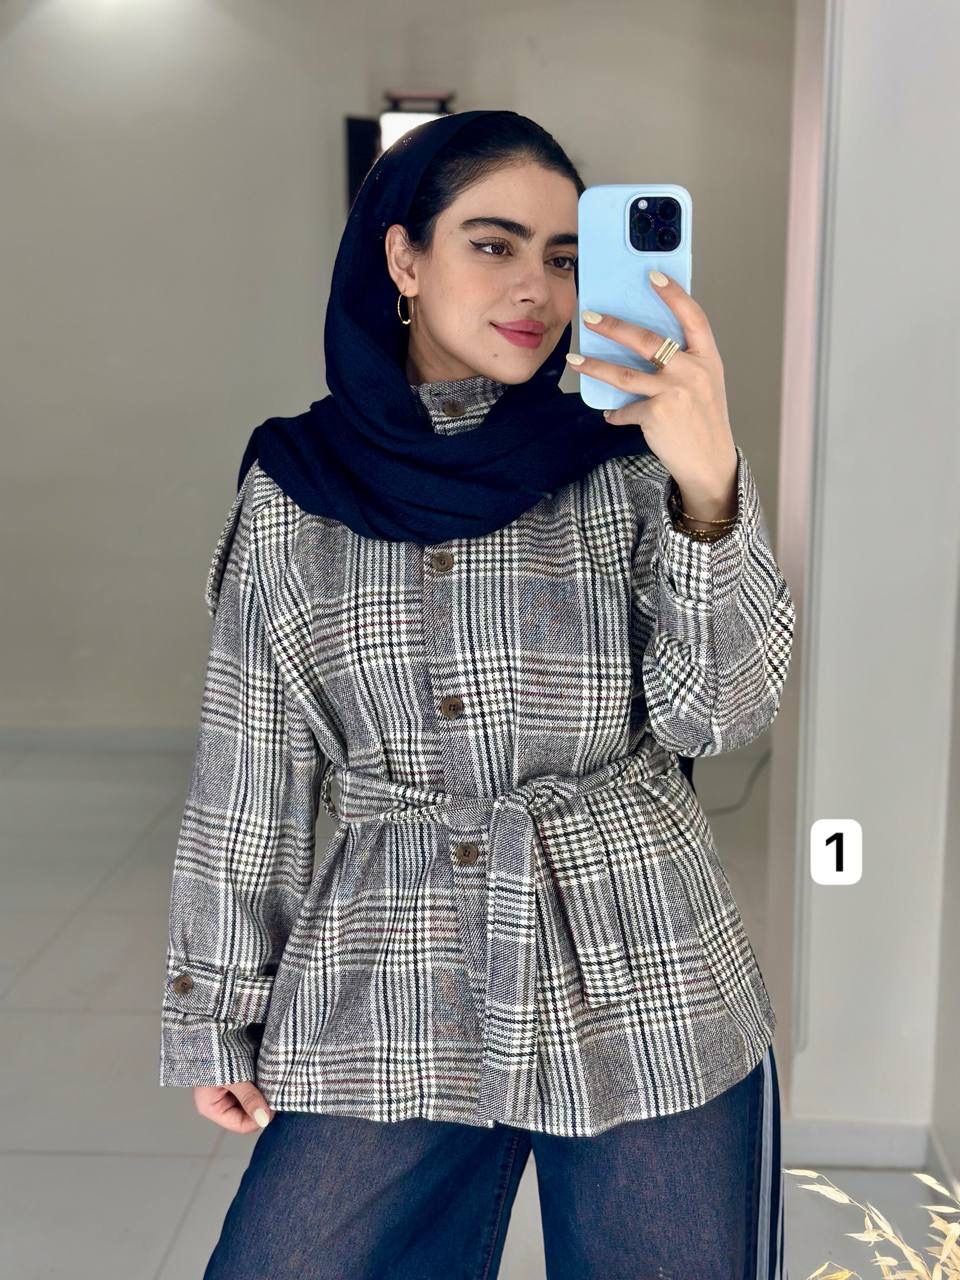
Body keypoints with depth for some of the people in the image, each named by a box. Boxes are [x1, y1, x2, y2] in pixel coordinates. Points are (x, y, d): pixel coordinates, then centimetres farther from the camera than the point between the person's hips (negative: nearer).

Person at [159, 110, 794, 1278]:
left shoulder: (624, 462, -2)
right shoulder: (292, 488, 0)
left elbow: (718, 708, -10)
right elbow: (248, 773, 4)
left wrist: (708, 484, -25)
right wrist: (215, 1013, 8)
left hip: (645, 998, 0)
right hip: (385, 1004, 1)